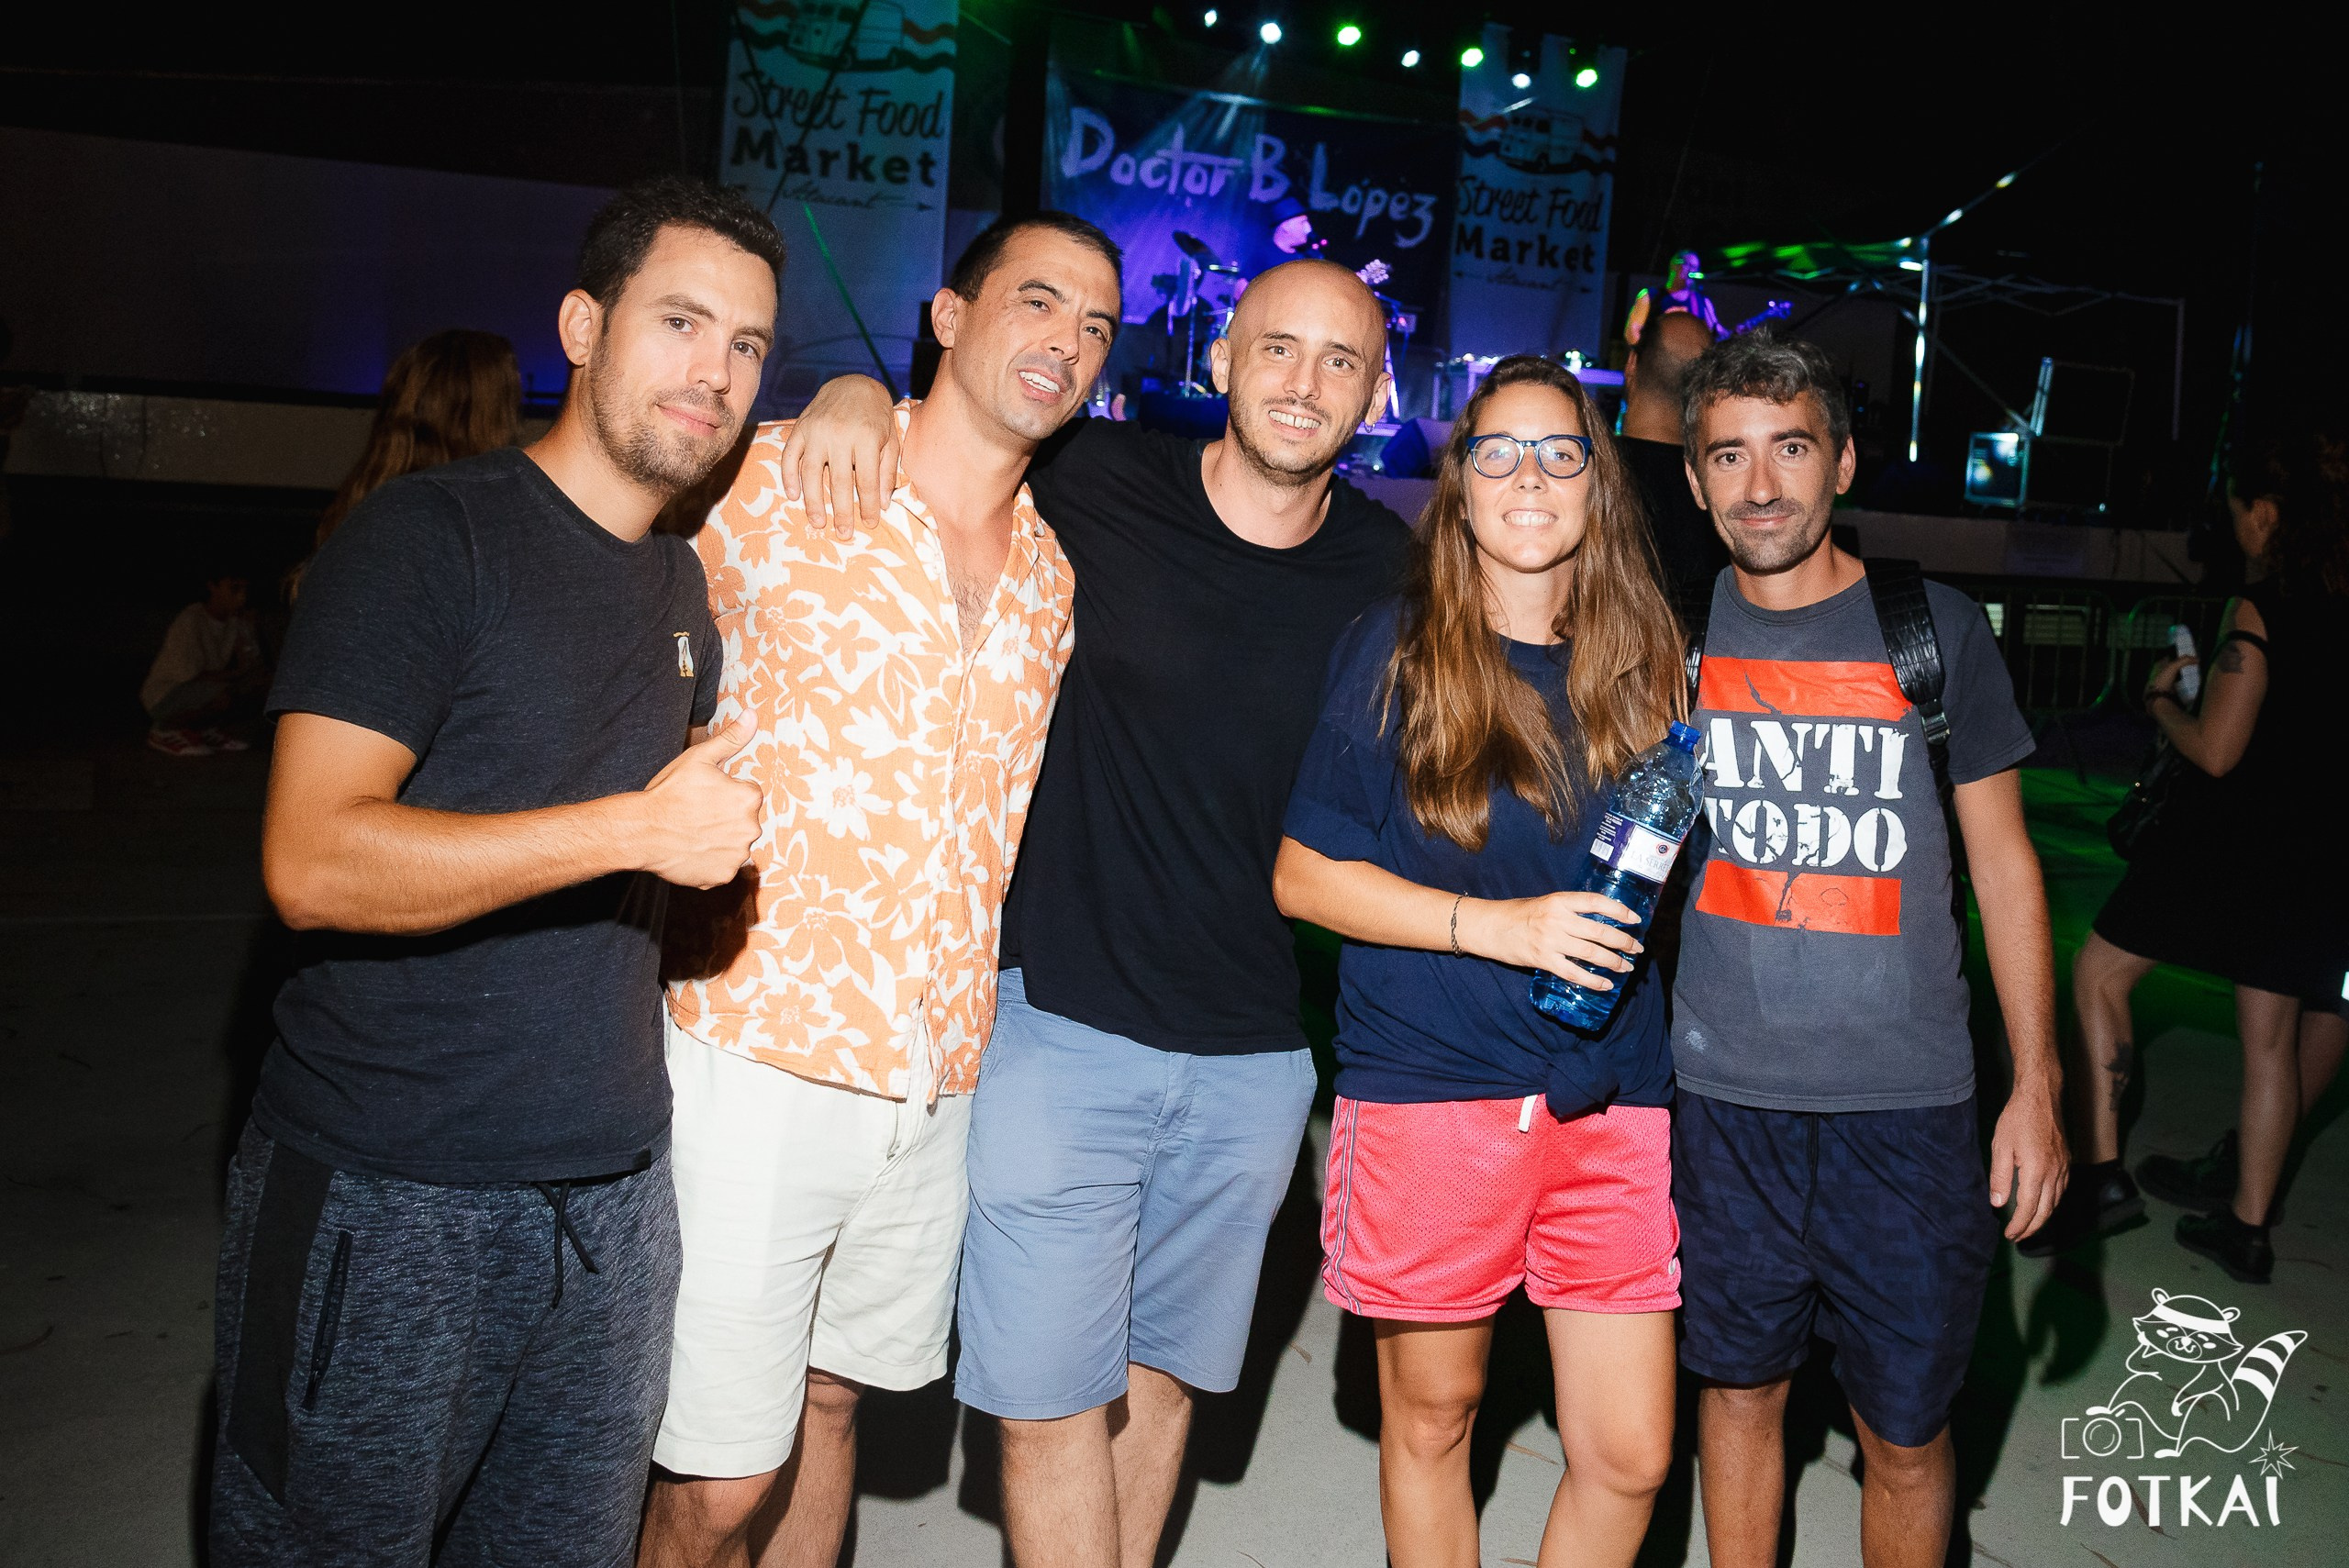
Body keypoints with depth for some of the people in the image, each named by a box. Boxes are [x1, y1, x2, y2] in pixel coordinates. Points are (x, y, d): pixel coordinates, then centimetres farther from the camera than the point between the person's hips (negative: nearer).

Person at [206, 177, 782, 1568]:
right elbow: (311, 862, -19)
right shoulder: (427, 538, -10)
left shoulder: (687, 581, 12)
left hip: (614, 1196, 6)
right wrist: (634, 828, -23)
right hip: (387, 1200, -6)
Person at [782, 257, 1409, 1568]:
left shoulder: (1392, 573, 1)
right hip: (1065, 1019, -2)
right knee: (1053, 1403, 2)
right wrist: (859, 392, -12)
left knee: (1163, 1375, 18)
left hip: (1256, 1056, 3)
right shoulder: (1100, 486, -7)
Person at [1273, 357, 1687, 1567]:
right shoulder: (1394, 649, -2)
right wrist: (1499, 926, -14)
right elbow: (1304, 876, -5)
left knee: (1630, 1455, 5)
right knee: (1430, 1420, 11)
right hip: (1429, 1092, -3)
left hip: (1612, 1101, 3)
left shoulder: (1642, 660, 9)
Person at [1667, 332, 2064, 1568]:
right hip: (1722, 1095, 1)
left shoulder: (1936, 627, -1)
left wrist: (2037, 1082, 1)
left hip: (1906, 1105, -1)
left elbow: (2001, 857, 4)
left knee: (1905, 1433, 8)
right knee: (1739, 1386, 14)